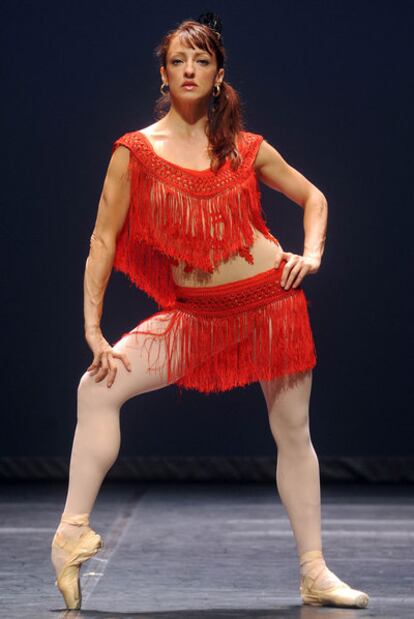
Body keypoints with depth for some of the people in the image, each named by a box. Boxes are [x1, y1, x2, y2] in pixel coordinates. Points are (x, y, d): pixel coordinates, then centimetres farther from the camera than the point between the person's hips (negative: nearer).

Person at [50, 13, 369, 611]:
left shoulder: (246, 148, 2)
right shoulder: (136, 151, -3)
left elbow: (312, 196, 17)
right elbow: (103, 240, -2)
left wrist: (311, 253, 0)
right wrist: (92, 327, -7)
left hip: (272, 299, 1)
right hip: (195, 312, -1)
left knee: (293, 433, 6)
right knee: (100, 385, -20)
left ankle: (315, 573, 17)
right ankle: (72, 531, -15)